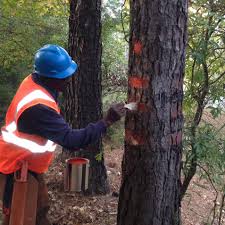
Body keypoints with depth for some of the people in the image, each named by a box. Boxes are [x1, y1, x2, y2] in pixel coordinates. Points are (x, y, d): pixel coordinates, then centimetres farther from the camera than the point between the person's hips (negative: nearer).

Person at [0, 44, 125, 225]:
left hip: (28, 164, 9)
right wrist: (107, 121, -30)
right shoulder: (38, 107, -34)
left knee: (41, 208, 21)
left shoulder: (33, 81, -5)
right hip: (17, 169, -9)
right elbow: (72, 140, -33)